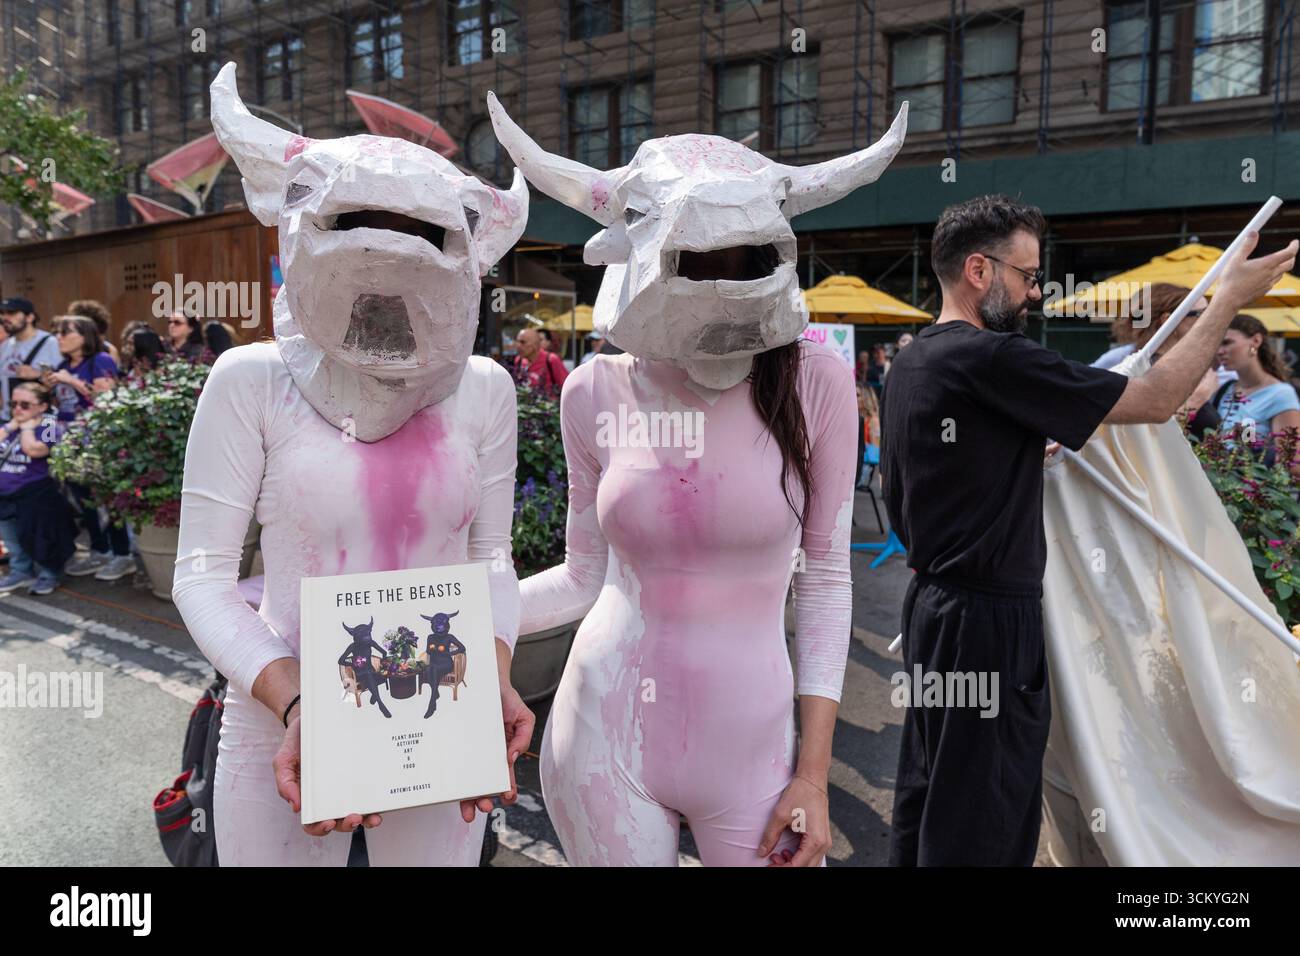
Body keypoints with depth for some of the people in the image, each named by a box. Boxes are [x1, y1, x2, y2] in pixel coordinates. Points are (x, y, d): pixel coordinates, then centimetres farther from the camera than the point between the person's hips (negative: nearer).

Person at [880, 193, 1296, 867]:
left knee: (925, 801, 20)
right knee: (980, 833, 3)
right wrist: (1231, 295, -3)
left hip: (932, 604, 10)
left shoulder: (909, 363, 9)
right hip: (989, 621, -9)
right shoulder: (990, 358, -20)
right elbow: (1155, 400, -15)